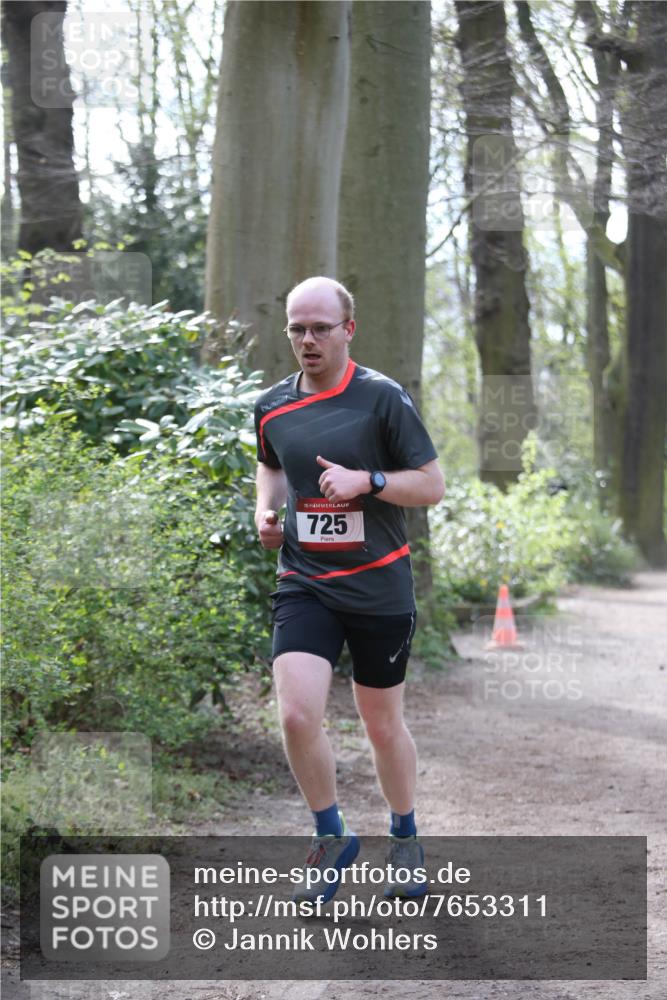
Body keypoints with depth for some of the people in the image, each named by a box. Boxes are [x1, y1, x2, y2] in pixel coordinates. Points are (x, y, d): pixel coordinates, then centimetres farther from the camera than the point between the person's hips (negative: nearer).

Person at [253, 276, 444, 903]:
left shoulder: (382, 397, -8)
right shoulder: (272, 406, 5)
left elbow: (433, 485, -6)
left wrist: (366, 480, -20)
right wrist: (266, 510, 7)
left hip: (378, 586, -2)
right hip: (303, 585, 2)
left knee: (383, 725, 10)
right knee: (297, 715, -16)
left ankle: (405, 841, 34)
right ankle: (332, 838, 7)